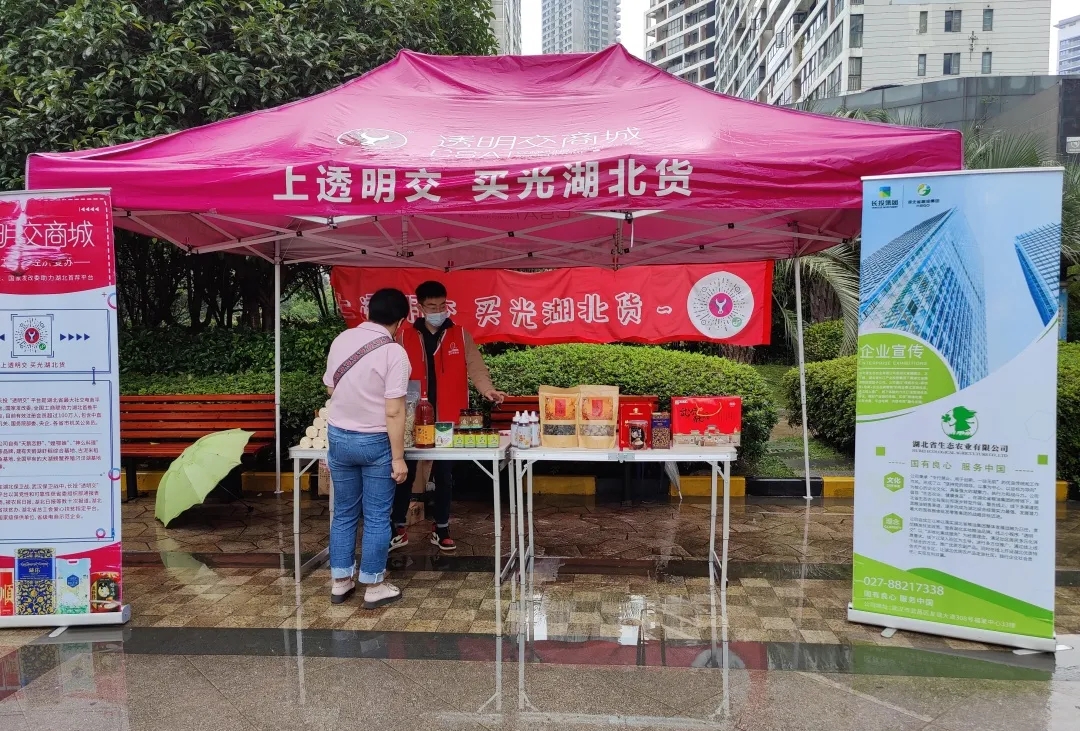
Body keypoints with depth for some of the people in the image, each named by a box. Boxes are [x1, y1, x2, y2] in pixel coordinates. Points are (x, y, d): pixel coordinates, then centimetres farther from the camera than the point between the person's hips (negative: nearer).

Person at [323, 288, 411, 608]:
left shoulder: (341, 340, 0)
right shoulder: (393, 352, -17)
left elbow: (330, 389, 13)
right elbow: (394, 411, -20)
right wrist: (398, 458, -14)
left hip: (338, 437, 5)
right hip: (375, 442, -5)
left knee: (344, 513, 16)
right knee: (377, 518, 6)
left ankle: (340, 582, 24)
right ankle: (373, 587, 15)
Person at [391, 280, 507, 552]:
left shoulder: (460, 335, 2)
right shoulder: (405, 337, 3)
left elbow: (475, 366, -6)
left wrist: (487, 389, -24)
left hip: (447, 418, 0)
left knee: (443, 474, 10)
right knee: (406, 472, 7)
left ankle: (441, 529, 23)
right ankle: (398, 529, 20)